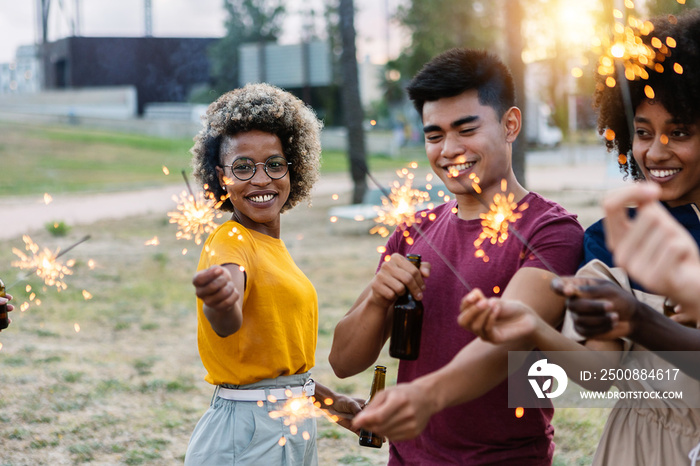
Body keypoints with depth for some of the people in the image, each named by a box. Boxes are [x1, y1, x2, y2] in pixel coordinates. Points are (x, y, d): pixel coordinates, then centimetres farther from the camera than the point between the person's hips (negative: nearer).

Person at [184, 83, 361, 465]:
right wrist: (218, 302, -58)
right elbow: (228, 323, -38)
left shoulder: (271, 245, 11)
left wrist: (329, 400, 23)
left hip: (295, 432, 9)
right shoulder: (230, 244, -16)